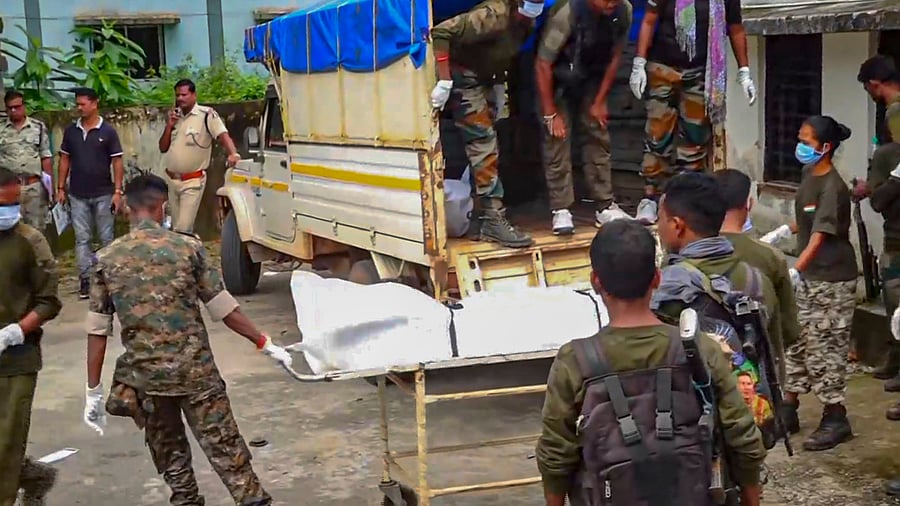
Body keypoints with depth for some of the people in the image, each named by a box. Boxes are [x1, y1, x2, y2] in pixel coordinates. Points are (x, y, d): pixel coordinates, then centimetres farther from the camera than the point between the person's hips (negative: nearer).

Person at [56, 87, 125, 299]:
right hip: (78, 196, 3)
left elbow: (117, 163, -5)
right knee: (82, 239, 4)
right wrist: (60, 188, 5)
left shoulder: (108, 131, -5)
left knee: (107, 238, 6)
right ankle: (85, 279, 9)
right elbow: (64, 160, 10)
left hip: (103, 194, -2)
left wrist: (118, 191, -10)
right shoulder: (71, 131, 4)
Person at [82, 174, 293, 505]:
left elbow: (97, 330, 0)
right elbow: (223, 309, -2)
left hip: (144, 376, 2)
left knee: (170, 459, 19)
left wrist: (93, 392, 6)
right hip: (196, 371, -2)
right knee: (228, 452, 5)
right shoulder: (188, 248, -4)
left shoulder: (106, 259, -1)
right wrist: (265, 344, 8)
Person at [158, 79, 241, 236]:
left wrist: (233, 154, -43)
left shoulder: (207, 114, -12)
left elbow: (223, 135, -24)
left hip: (193, 181, -7)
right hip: (172, 180, 7)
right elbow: (163, 148, 10)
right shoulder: (174, 116, 10)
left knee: (183, 228, -10)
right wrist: (169, 126, -4)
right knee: (176, 227, 17)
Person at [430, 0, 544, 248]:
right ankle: (493, 221, -12)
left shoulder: (526, 22, -4)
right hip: (463, 75, -9)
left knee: (485, 148, 8)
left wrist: (499, 83, 6)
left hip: (484, 78, 9)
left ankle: (479, 221, 14)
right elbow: (441, 31, -34)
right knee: (483, 146, -13)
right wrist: (444, 80, -34)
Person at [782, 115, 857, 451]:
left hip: (831, 279, -9)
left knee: (825, 347, -2)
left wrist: (794, 271, -36)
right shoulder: (808, 175, 7)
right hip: (808, 275, 9)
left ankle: (836, 418, 10)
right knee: (798, 341, 14)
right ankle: (788, 408, 24)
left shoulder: (832, 187, -20)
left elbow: (820, 235, -28)